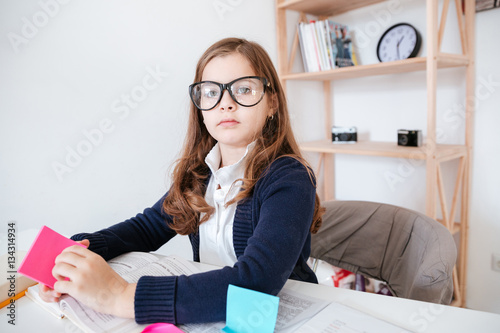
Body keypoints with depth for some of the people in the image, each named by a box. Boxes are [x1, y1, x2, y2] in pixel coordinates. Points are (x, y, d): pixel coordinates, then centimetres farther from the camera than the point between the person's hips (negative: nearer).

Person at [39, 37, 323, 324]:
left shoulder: (290, 180, -19)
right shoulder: (199, 171, 2)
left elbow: (255, 282, -30)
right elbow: (148, 225, 9)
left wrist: (120, 296, -31)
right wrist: (78, 254, -8)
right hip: (208, 315, 5)